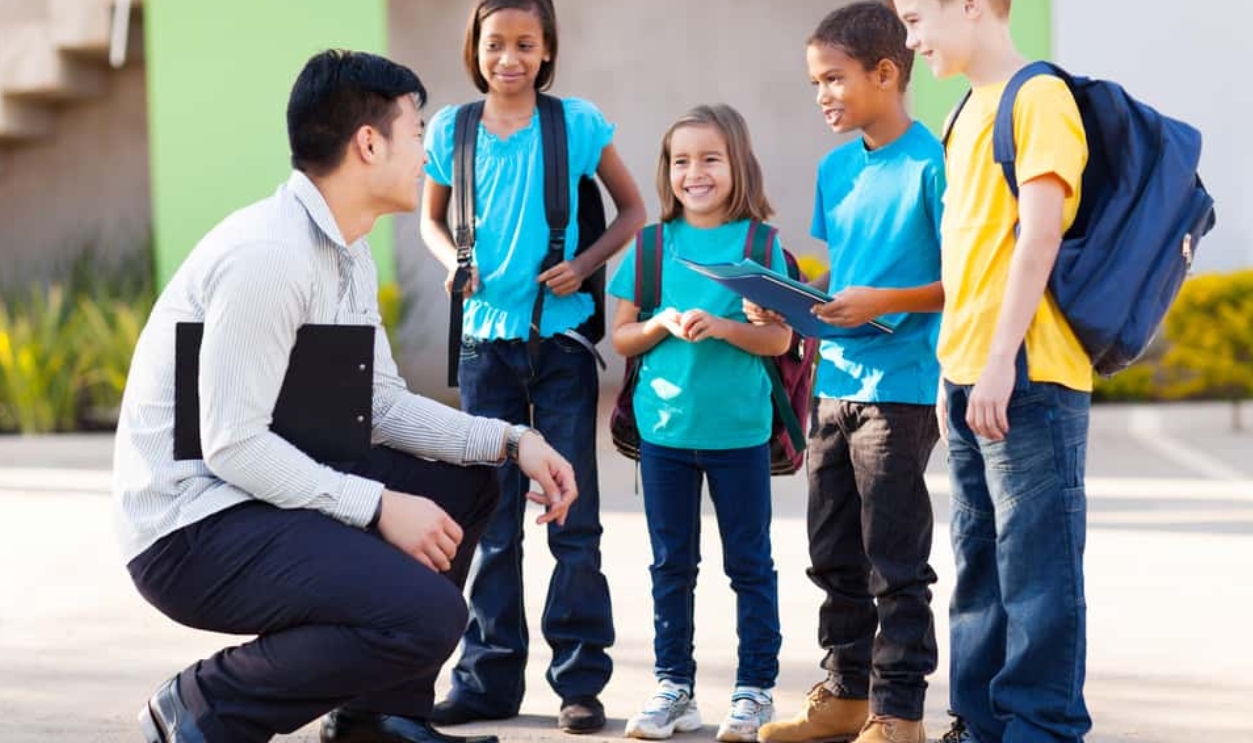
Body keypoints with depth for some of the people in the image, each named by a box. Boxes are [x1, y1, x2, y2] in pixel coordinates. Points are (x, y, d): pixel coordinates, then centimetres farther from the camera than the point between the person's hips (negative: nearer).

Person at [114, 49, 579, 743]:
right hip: (191, 530, -10)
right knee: (426, 614, -25)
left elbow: (382, 405, 13)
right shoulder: (268, 253, -22)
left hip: (266, 496, 10)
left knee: (463, 483, 15)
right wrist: (380, 508, -21)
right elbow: (233, 445, -24)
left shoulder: (348, 253, 10)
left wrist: (510, 442, 1)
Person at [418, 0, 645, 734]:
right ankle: (489, 676, 16)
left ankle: (582, 680, 6)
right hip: (486, 340, 2)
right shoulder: (452, 130, 1)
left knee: (574, 516, 1)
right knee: (492, 517, 9)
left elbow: (632, 208, 5)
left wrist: (586, 263, -11)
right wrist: (453, 259, -5)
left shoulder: (578, 123, -5)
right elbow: (433, 217, 16)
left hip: (562, 337, -2)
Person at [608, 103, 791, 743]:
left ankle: (755, 690, 13)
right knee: (671, 563, 11)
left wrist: (719, 325, -20)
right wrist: (664, 323, -12)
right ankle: (673, 688, 20)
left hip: (739, 429, -2)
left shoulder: (759, 245, -3)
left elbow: (779, 338, -6)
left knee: (749, 563, 5)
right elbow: (621, 335, 6)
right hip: (664, 426, 3)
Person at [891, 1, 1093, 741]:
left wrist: (1001, 360, -21)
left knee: (1035, 570, -5)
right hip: (971, 379, 9)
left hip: (1028, 378, -9)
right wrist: (955, 370, 18)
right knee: (981, 570, 12)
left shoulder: (1040, 99, -9)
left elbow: (1038, 233, -16)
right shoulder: (973, 111, 17)